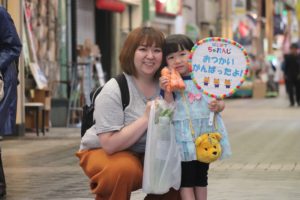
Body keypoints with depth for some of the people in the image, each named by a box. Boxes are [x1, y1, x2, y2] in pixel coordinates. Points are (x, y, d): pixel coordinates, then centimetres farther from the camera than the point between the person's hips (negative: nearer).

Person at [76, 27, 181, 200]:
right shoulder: (114, 90, -20)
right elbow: (110, 144, -28)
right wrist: (146, 118, -29)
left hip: (145, 155, 5)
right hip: (103, 153, -5)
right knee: (124, 169, -36)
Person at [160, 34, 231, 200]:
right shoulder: (168, 83, -2)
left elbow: (221, 103, 10)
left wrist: (218, 106, -12)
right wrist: (167, 92, -23)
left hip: (206, 133, 3)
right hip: (183, 136, -3)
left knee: (201, 177, 13)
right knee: (186, 179, -3)